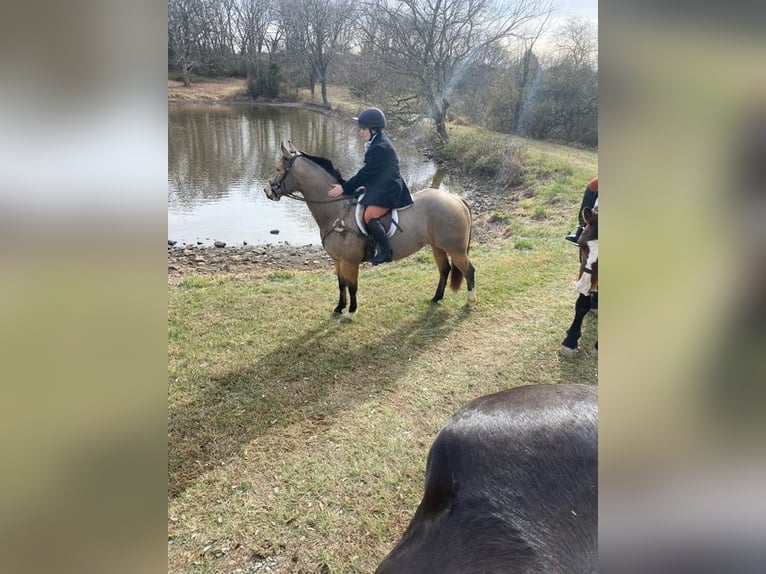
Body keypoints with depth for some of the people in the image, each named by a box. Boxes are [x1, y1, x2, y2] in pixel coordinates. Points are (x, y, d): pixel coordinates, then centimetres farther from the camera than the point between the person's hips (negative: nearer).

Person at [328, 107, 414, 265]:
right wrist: (348, 186, 16)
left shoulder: (380, 147, -18)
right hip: (379, 188, 12)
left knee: (370, 216, -30)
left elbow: (366, 172, -20)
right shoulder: (377, 143, 14)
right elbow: (368, 172, 19)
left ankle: (385, 251, -20)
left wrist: (344, 188, -17)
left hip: (387, 191, -12)